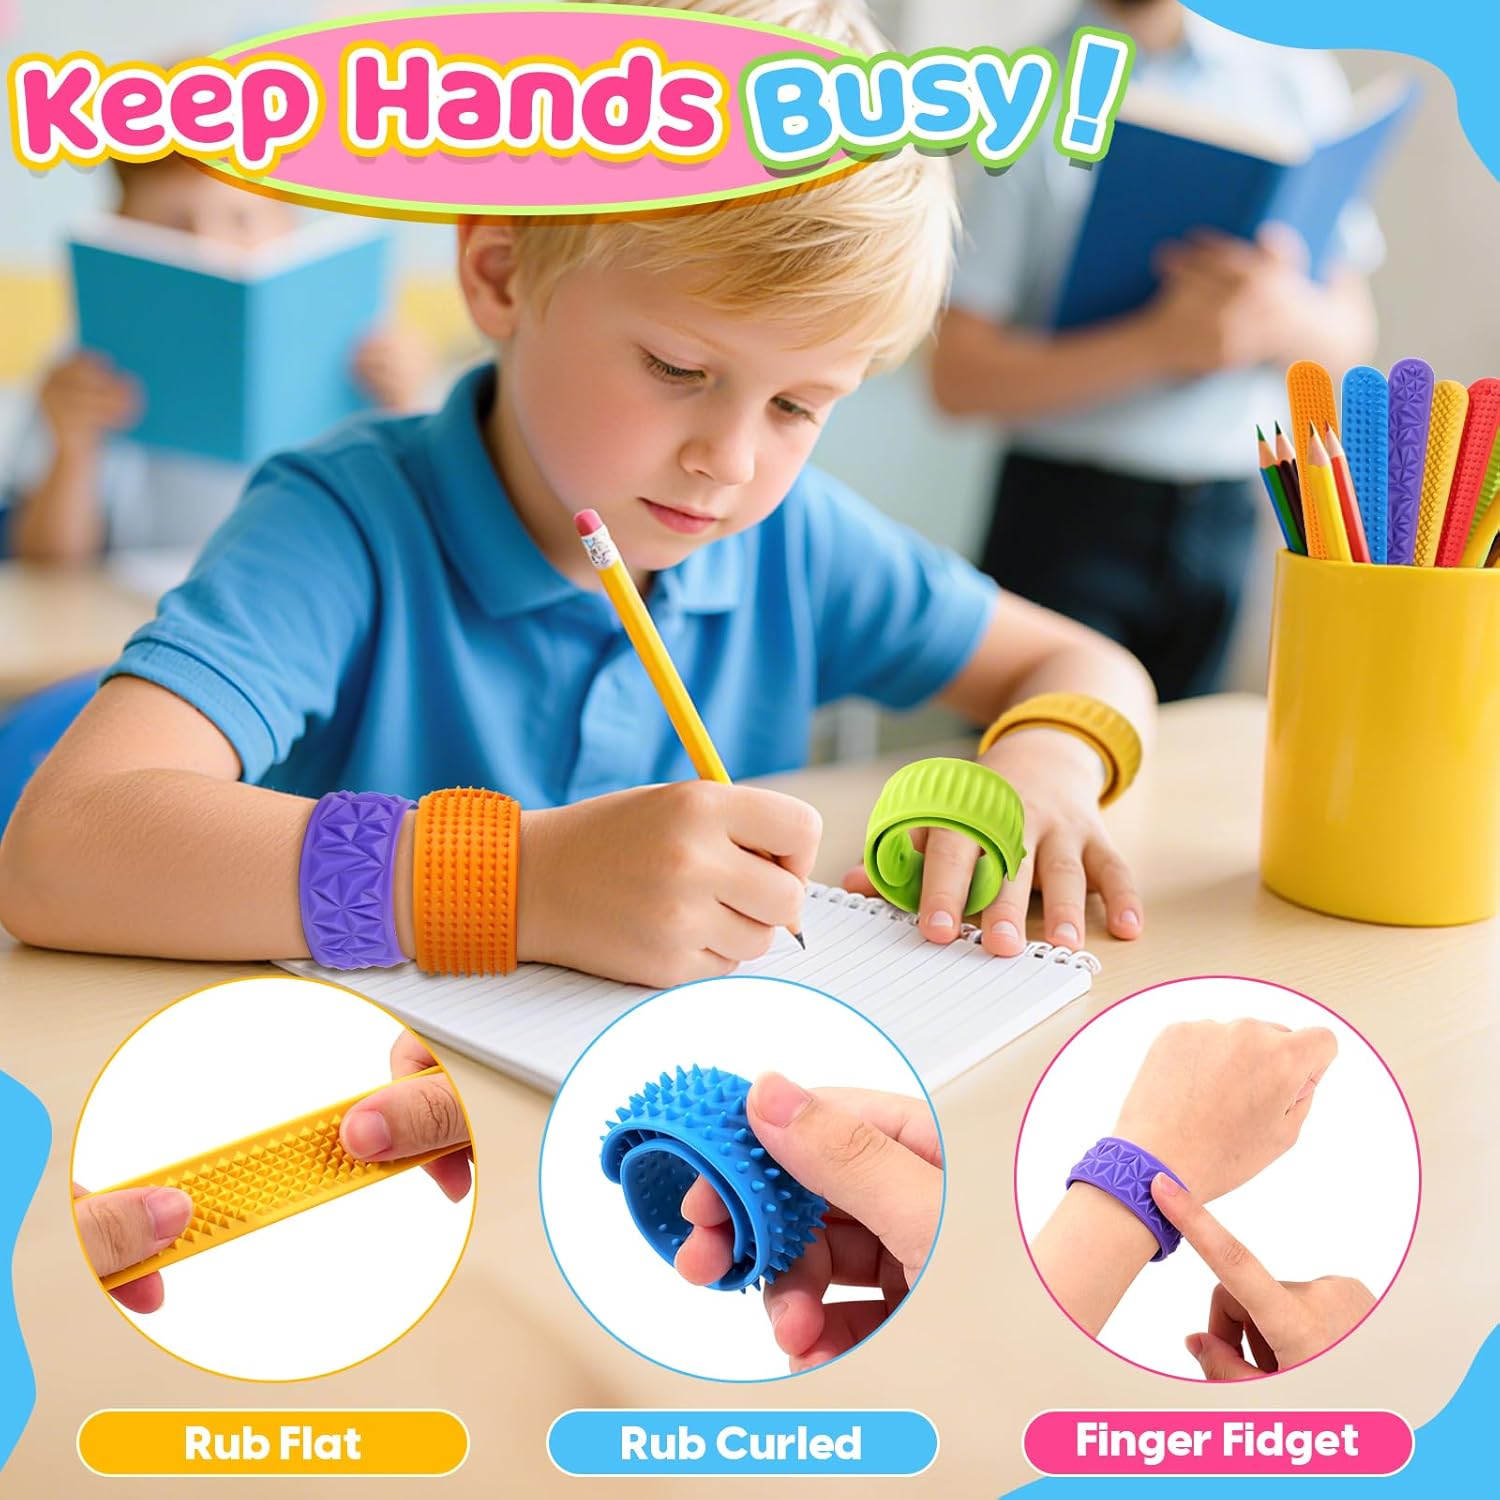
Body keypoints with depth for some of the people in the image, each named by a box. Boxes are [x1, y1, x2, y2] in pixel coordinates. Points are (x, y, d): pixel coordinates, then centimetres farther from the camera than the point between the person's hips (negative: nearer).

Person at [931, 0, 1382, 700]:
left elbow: (1351, 334, 9)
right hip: (1066, 517, -3)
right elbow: (959, 377, -10)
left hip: (1226, 517, 4)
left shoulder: (1296, 75, 8)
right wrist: (1159, 343, -20)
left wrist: (1287, 319, -14)